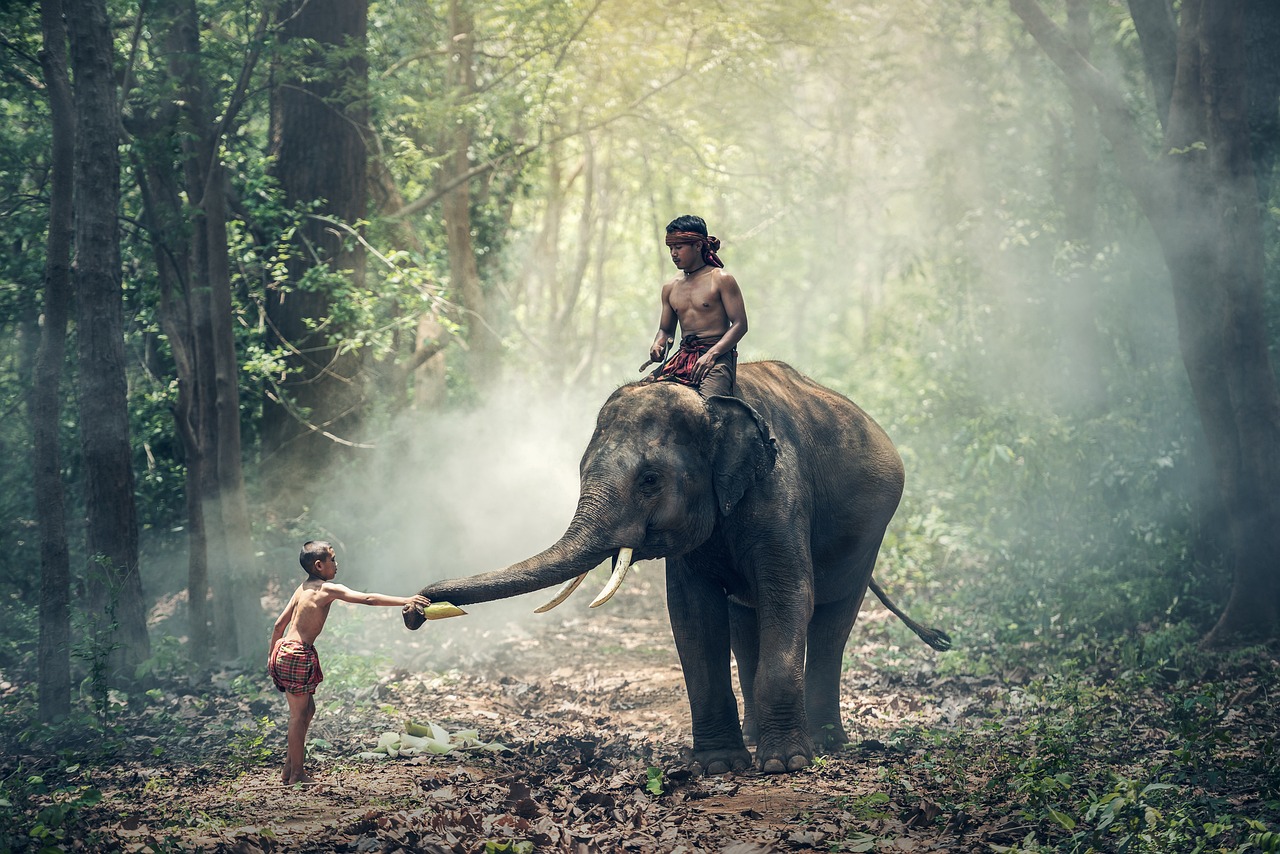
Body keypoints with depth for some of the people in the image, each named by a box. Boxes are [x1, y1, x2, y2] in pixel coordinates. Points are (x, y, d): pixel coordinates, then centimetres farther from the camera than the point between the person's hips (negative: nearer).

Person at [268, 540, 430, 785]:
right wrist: (406, 601, -21)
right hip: (298, 655, -9)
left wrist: (273, 656, 29)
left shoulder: (303, 588, 15)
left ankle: (289, 768, 22)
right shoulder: (328, 589, -10)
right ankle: (297, 775, 5)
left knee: (307, 709, 18)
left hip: (283, 652, 9)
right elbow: (367, 599, -19)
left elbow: (280, 623, 20)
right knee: (299, 713, -1)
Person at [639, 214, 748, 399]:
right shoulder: (670, 288, 16)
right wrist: (658, 345, -2)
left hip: (718, 355, -6)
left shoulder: (720, 280, -1)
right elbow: (666, 329, 23)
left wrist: (711, 354, -18)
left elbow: (740, 324, -6)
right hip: (682, 356, 6)